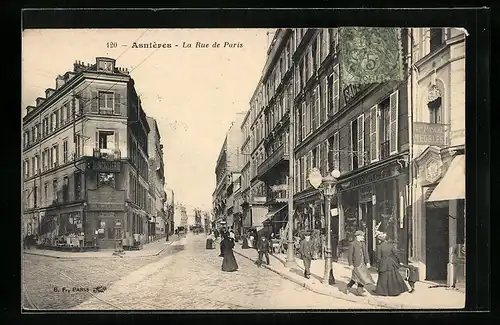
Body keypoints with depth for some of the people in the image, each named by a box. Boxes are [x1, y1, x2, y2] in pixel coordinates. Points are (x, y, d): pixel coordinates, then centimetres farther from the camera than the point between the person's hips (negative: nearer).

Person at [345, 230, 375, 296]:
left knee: (356, 277, 9)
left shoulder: (363, 243, 9)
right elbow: (349, 254, -11)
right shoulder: (352, 244, -11)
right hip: (356, 263, -7)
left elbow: (366, 253, 10)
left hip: (362, 263, 7)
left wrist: (368, 262, 2)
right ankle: (360, 290, 2)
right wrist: (350, 264, -14)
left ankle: (348, 288, 22)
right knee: (361, 276, -9)